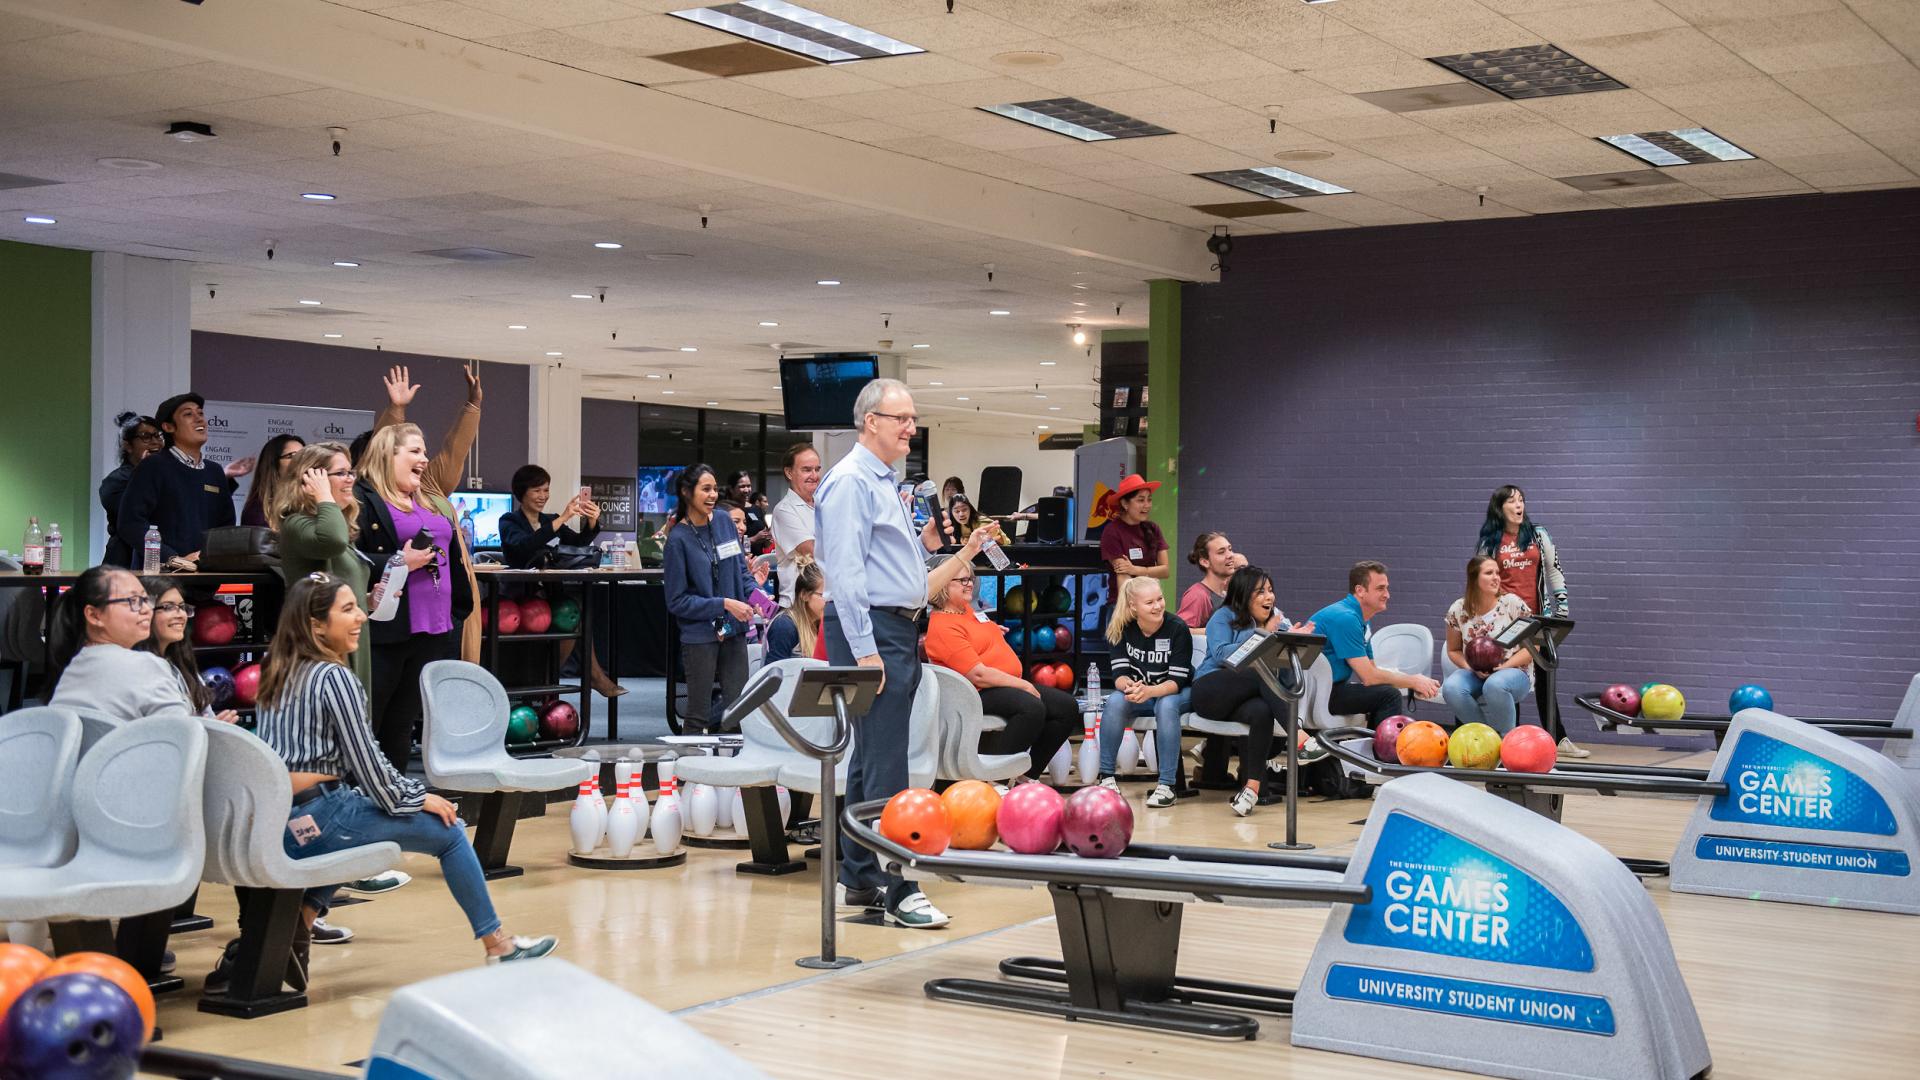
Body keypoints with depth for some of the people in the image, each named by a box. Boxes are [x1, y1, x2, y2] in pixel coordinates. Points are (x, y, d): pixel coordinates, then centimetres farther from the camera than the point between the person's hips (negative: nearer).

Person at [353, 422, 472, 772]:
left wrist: (458, 613, 15)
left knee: (402, 726, 13)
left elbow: (454, 562, 23)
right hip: (386, 631, -8)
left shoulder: (433, 504, 20)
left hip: (434, 631, 8)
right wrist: (399, 563, -19)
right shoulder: (363, 499, -6)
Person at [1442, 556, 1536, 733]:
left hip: (1514, 672, -3)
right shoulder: (1458, 610, 0)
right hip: (1475, 675, 3)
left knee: (1494, 685, -39)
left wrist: (1505, 666, -17)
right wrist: (1472, 667, -9)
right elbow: (1454, 650, 12)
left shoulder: (1513, 604, -7)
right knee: (1450, 687, -31)